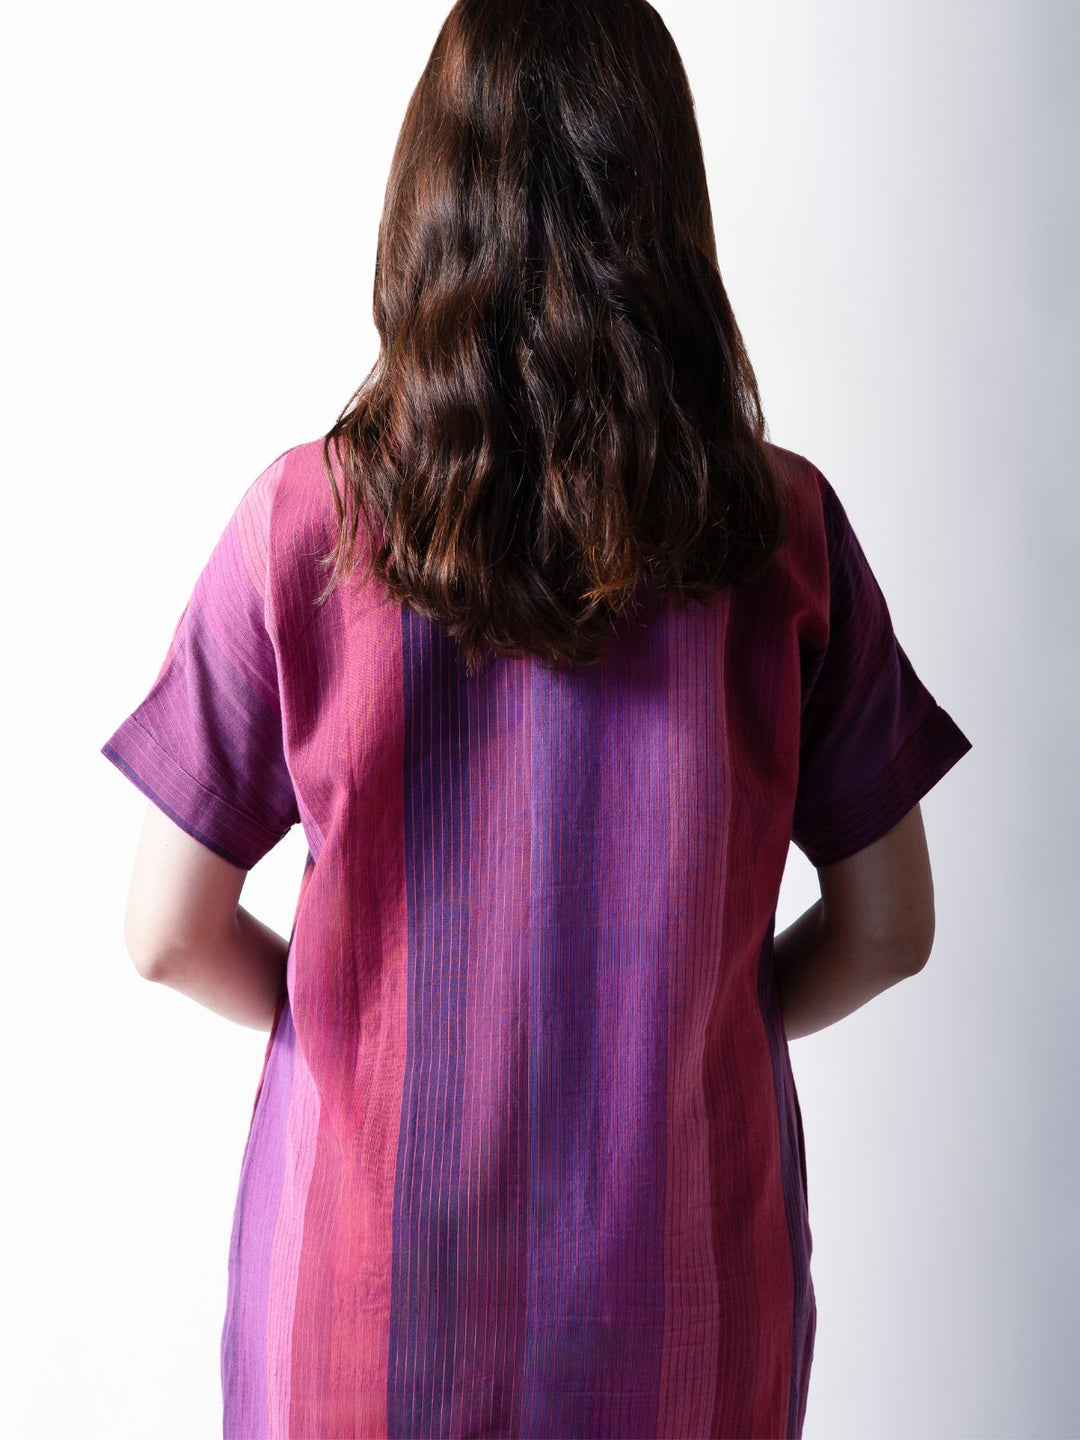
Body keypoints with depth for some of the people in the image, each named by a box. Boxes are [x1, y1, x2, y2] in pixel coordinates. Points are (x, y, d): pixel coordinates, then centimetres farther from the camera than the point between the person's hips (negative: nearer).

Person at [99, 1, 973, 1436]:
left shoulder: (302, 522, -15)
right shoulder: (785, 529, -12)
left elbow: (171, 935, -8)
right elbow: (886, 928, -4)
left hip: (373, 1265, 0)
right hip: (685, 1278, 1)